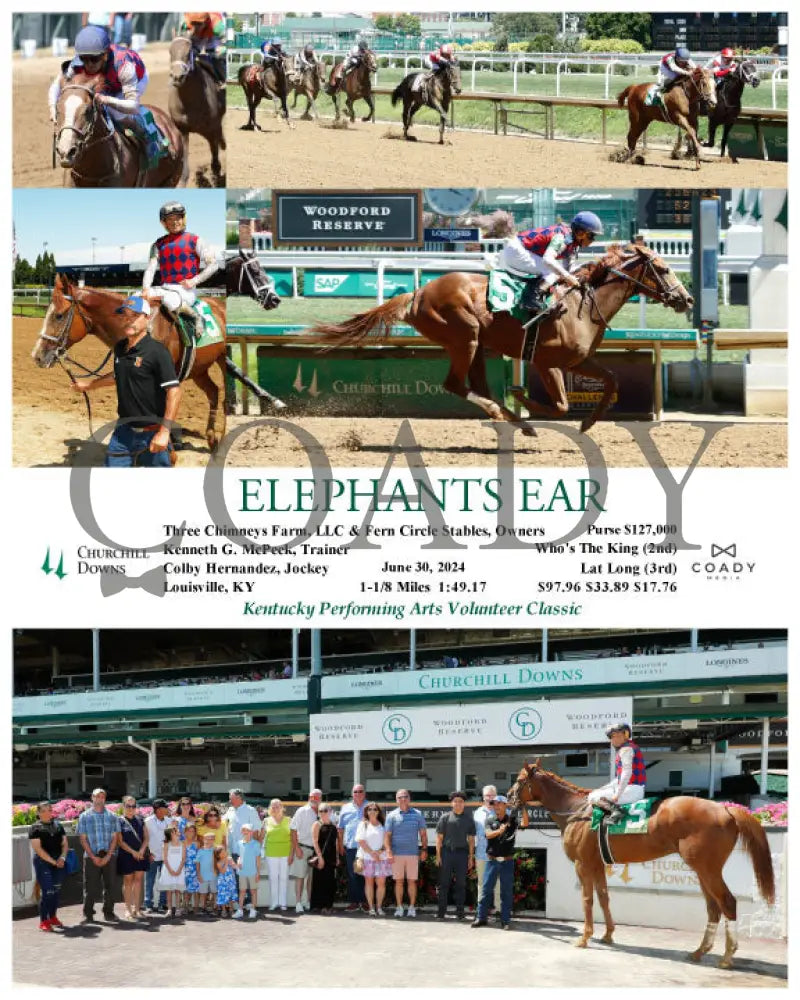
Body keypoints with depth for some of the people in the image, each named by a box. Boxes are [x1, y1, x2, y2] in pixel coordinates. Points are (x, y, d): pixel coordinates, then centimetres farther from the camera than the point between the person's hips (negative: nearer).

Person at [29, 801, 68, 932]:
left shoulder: (58, 825, 13)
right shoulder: (36, 828, -4)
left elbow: (64, 843, 13)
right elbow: (38, 849, -11)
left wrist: (62, 857, -6)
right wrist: (53, 861, -13)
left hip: (58, 862, 5)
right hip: (43, 862, -5)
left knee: (56, 890, 9)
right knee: (47, 891, -11)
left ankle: (53, 917, 22)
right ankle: (43, 921, -5)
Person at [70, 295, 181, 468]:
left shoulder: (157, 352, -18)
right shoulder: (120, 348, 6)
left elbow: (174, 390, -23)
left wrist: (164, 431, -28)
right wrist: (89, 384, 36)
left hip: (152, 434, -7)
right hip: (125, 430, 7)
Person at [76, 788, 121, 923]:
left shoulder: (111, 816, 10)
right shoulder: (84, 817, 6)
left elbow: (115, 837, 6)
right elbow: (83, 839, 2)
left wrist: (107, 856, -6)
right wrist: (93, 857, -8)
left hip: (108, 856, 2)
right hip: (91, 856, -2)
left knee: (109, 885, 2)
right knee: (90, 886, -3)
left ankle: (108, 912, 11)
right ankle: (88, 914, 4)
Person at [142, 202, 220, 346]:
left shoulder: (195, 241, 5)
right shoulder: (159, 244, 17)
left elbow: (213, 264, 0)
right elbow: (151, 267, 7)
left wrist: (194, 281, -10)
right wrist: (146, 289, -12)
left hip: (186, 290, -5)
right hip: (164, 288, 5)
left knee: (170, 301, -38)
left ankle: (196, 317, -12)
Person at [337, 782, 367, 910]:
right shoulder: (346, 808, 13)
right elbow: (340, 828, 14)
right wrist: (341, 845, 8)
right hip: (350, 847, 1)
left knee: (365, 875, -2)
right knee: (352, 875, 1)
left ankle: (364, 900, 3)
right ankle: (353, 901, 6)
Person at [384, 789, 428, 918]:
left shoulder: (417, 814, 8)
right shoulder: (392, 815, 6)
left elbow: (423, 834, 10)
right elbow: (387, 835, 2)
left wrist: (424, 849, 0)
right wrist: (388, 852, -9)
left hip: (413, 853, 0)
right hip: (396, 854, 0)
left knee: (412, 881, 0)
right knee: (398, 881, 2)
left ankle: (412, 907, 6)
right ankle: (399, 907, 7)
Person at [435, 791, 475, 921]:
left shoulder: (468, 819, 10)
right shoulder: (445, 817, 5)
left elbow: (471, 839, 11)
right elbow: (439, 837, 4)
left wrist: (471, 857, 6)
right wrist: (438, 855, -3)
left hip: (462, 853, 1)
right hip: (447, 851, -1)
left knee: (461, 883, 4)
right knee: (444, 883, 0)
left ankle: (459, 912, 10)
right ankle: (441, 911, 5)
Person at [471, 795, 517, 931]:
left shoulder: (512, 820, 4)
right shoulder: (490, 820, 6)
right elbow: (488, 834, -11)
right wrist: (499, 831, -29)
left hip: (507, 861, -1)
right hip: (492, 860, 1)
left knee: (506, 892, 3)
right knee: (486, 889, 3)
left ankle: (505, 920, 8)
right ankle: (481, 917, 10)